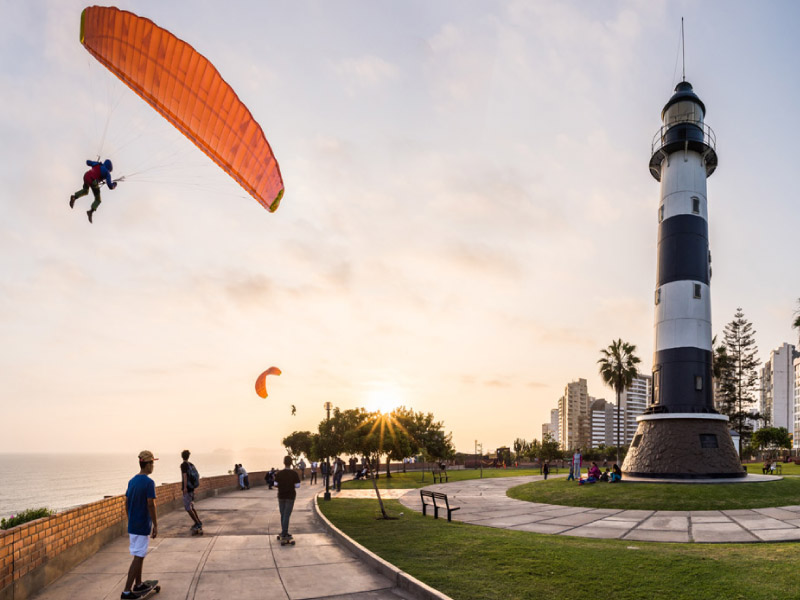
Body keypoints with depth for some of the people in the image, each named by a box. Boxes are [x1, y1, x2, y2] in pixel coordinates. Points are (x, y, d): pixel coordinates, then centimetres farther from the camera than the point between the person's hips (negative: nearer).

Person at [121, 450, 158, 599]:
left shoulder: (132, 481, 7)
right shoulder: (149, 482, -17)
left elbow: (126, 503, 13)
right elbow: (151, 505, -19)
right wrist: (155, 526, -13)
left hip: (132, 525, 8)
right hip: (143, 526, -8)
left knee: (139, 555, 19)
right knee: (138, 557, -3)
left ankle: (138, 584, 29)